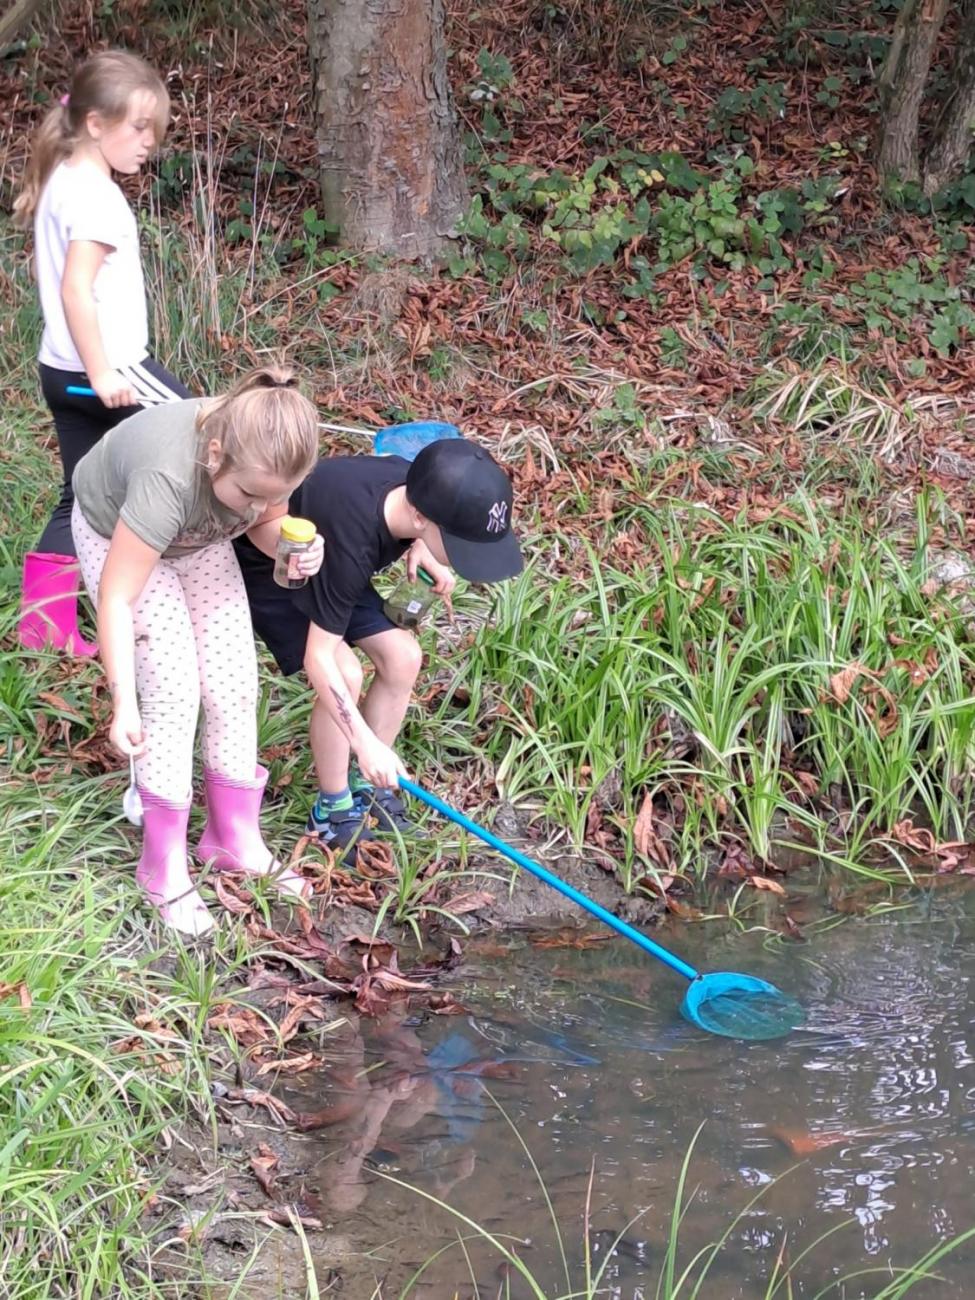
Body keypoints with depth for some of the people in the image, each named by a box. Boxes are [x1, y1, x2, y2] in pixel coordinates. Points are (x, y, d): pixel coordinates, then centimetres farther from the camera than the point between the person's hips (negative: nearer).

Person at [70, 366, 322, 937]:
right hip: (116, 534, -5)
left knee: (234, 682, 0)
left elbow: (268, 521, -8)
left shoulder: (267, 456, -29)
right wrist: (123, 703, -37)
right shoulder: (169, 479, -45)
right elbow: (116, 597, -36)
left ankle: (235, 837, 17)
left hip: (198, 538, 5)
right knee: (174, 687, -14)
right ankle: (164, 863, 0)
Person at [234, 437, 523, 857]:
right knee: (345, 674, -21)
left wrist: (419, 550, -15)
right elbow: (319, 658, -36)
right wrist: (366, 744, -40)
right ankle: (332, 810, -3)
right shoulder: (351, 545, -43)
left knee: (402, 656, -2)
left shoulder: (414, 488, -23)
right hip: (263, 567, -7)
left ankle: (364, 785, 13)